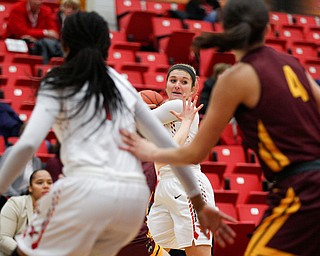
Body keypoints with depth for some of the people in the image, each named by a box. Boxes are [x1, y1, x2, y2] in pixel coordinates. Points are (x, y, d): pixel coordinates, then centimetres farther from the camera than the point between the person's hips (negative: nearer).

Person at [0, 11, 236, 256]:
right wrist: (200, 204, 22)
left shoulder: (58, 84, 8)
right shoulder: (123, 85, 21)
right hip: (135, 197, 5)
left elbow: (27, 145, -6)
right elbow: (168, 145, 18)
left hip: (86, 190, -5)